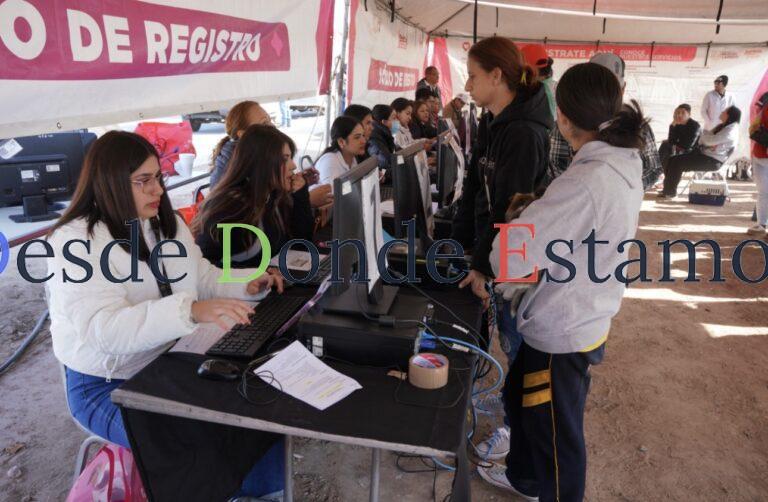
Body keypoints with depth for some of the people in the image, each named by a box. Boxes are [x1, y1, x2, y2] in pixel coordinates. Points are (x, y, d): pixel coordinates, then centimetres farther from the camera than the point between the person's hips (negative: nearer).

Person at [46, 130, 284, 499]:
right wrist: (193, 311, -47)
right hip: (109, 385, -6)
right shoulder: (76, 243, -20)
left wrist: (247, 284, -10)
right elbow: (106, 330, -33)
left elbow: (200, 278, 11)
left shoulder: (166, 223, 4)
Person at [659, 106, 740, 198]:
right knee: (672, 160, -5)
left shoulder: (731, 130, -13)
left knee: (678, 163, -21)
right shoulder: (722, 126, 18)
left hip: (713, 161, -10)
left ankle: (670, 192, -12)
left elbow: (709, 141, -21)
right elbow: (702, 140, 14)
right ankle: (668, 188, -5)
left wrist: (705, 133, 0)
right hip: (703, 152, 10)